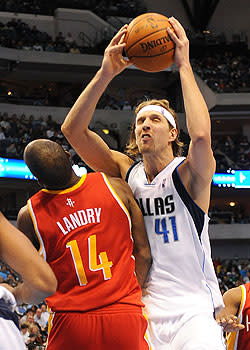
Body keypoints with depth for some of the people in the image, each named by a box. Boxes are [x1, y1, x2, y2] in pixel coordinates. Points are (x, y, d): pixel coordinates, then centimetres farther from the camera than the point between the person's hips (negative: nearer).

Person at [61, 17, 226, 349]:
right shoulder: (126, 171, 6)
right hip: (142, 313, 3)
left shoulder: (188, 173, -5)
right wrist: (106, 73, -13)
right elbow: (72, 129, -4)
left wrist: (184, 65, -21)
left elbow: (201, 134, -28)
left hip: (193, 313, -3)